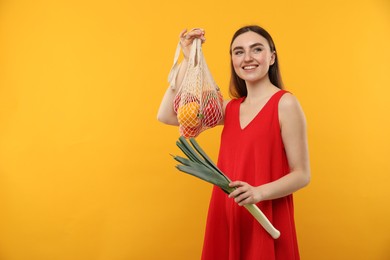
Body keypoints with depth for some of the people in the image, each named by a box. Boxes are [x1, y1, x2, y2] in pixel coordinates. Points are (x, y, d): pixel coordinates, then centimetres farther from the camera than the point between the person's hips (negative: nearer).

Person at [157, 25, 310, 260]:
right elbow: (167, 115, 2)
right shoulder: (231, 107, 6)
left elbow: (302, 175, -9)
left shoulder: (285, 104, -9)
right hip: (226, 217, 5)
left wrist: (259, 192, -26)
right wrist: (189, 59, 1)